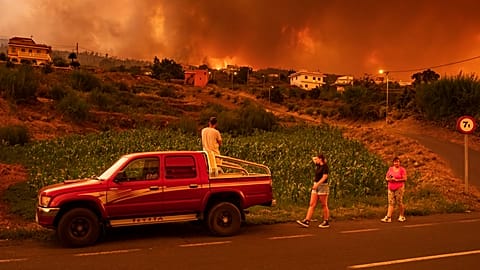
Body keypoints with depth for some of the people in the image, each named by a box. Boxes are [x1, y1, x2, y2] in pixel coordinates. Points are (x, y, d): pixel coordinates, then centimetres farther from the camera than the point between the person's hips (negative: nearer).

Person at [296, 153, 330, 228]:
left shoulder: (325, 166, -12)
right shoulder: (317, 165, 11)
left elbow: (324, 177, -22)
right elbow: (313, 158, 31)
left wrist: (317, 184, -29)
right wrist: (314, 158, 12)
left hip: (323, 186, -8)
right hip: (316, 186, 8)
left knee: (324, 205, 0)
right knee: (312, 204, 1)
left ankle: (326, 222, 10)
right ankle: (307, 221, -3)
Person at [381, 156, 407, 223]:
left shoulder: (402, 169, -1)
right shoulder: (390, 169, 12)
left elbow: (405, 179, -8)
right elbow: (386, 177, 15)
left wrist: (396, 180, -14)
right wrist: (389, 179, -7)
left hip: (399, 188, -4)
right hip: (391, 188, 4)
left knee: (400, 202, -1)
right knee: (391, 203, -1)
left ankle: (402, 216, 15)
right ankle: (388, 217, -6)